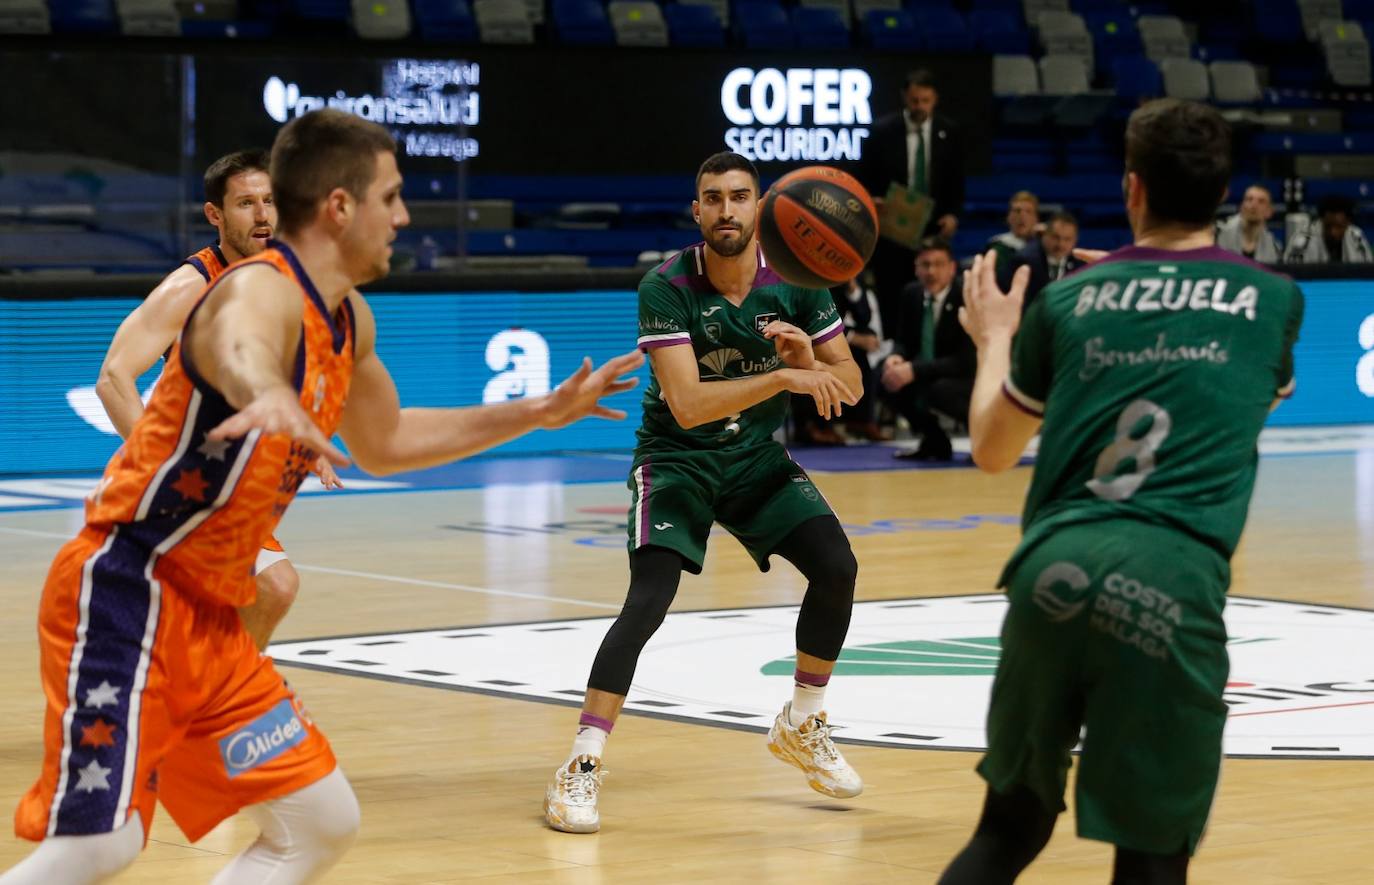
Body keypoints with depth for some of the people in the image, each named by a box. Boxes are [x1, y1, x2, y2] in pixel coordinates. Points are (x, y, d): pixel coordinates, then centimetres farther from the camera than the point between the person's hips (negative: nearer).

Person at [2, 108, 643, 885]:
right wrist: (268, 393, -68)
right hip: (127, 592, -10)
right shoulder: (262, 291, -17)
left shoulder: (349, 320, 12)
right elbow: (238, 350, -44)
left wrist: (540, 413, 31)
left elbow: (387, 442, 32)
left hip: (208, 617, 10)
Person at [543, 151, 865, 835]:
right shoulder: (666, 287, -22)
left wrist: (808, 359, -26)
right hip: (677, 461, -4)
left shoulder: (795, 281, -10)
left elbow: (848, 385, -4)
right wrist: (784, 377, -39)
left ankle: (802, 724, 11)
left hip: (759, 458, 4)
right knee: (649, 599, -22)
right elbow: (688, 404, -31)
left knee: (836, 567, -11)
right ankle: (581, 766, -18)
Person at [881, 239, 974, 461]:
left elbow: (966, 361, -27)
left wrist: (914, 370, -35)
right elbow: (903, 340, 8)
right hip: (929, 375, 7)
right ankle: (934, 441, 5)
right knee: (885, 378, -15)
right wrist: (896, 357, -19)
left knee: (939, 390, -36)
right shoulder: (911, 294, -3)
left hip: (971, 377, -7)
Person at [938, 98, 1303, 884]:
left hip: (1057, 569, 3)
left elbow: (992, 451, 25)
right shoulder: (1274, 299, 12)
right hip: (1173, 582, -3)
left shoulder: (1071, 299, 13)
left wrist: (994, 339, 42)